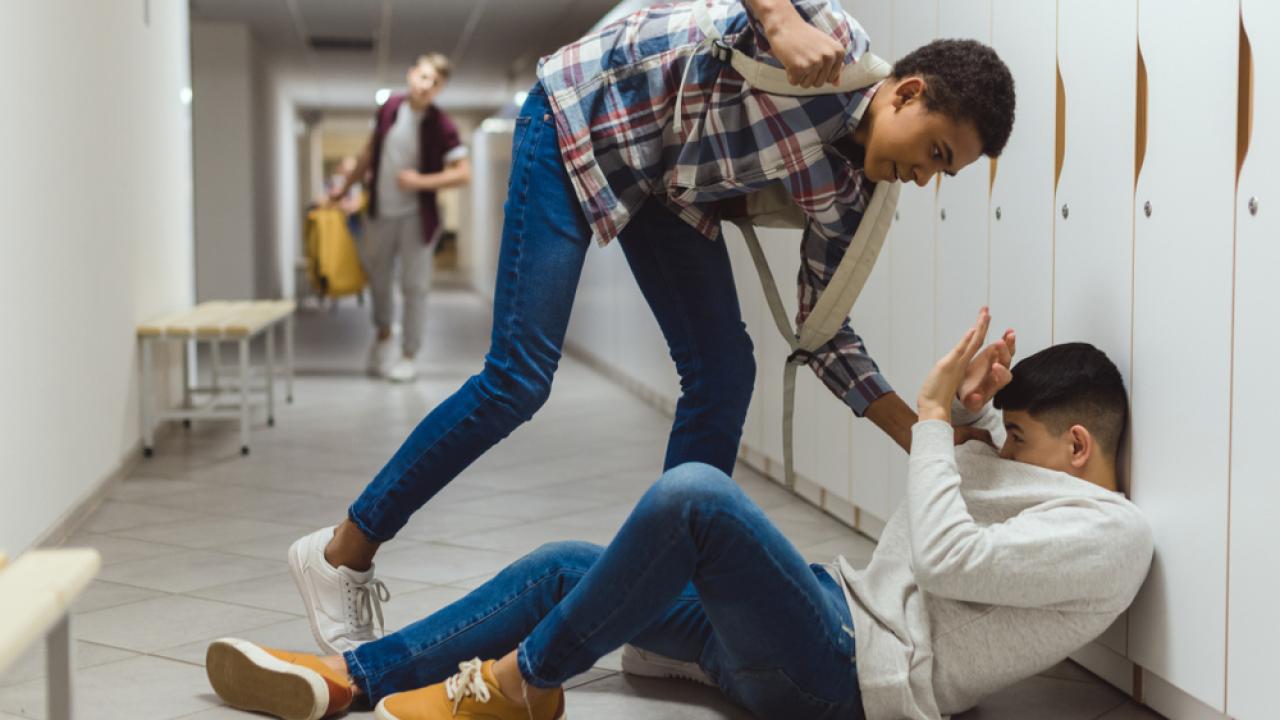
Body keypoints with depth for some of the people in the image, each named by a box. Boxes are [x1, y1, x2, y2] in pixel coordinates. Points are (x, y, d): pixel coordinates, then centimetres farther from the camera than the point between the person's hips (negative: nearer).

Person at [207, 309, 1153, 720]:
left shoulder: (1109, 536, -9)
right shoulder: (1058, 498, 21)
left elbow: (945, 555, -21)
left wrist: (939, 417, -11)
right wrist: (968, 419, 7)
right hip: (840, 609, 10)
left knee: (693, 492, -31)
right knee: (566, 567, 1)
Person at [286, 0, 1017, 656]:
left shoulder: (846, 191, -4)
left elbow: (822, 328, 3)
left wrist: (924, 437, -5)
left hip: (669, 180, 8)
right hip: (583, 115, -8)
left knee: (724, 371, -2)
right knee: (520, 377, -12)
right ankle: (344, 551, 3)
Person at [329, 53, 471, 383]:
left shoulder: (441, 126, -15)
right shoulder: (390, 108, -3)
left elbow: (463, 173, -16)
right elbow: (371, 151, 11)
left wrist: (422, 181, -24)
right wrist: (346, 185, 16)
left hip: (415, 216, -4)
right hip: (381, 212, 4)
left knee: (414, 287, 3)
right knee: (377, 278, 18)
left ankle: (408, 355, 15)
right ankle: (384, 334, 41)